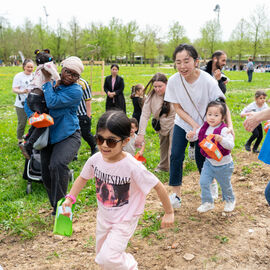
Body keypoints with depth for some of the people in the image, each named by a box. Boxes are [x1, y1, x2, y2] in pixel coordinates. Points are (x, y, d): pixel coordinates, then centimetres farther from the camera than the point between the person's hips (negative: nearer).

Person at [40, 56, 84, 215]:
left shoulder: (76, 91, -12)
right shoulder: (54, 83, 6)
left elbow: (52, 102, -23)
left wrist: (48, 82, -12)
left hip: (68, 136, -6)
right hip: (49, 135, 6)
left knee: (58, 165, -30)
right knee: (46, 174, 6)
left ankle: (59, 206, -13)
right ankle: (55, 205, 29)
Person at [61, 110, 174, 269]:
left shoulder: (133, 167, -30)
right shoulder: (95, 160, -15)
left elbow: (158, 187, -20)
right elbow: (83, 178, 5)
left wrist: (169, 213, -11)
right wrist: (70, 198, -7)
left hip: (125, 220, -5)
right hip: (104, 216, 6)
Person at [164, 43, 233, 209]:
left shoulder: (208, 81, -26)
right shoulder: (173, 81, -20)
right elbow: (178, 108, -11)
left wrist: (229, 124, -32)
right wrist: (194, 125, -19)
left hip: (204, 125, -2)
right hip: (183, 124, 2)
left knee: (201, 158, 6)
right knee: (176, 156, -6)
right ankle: (176, 196, 6)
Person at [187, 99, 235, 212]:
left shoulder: (224, 130, -23)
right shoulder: (204, 128, -4)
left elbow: (231, 145, -31)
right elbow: (195, 137, 4)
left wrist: (221, 139, -48)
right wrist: (190, 135, -19)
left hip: (223, 164, -4)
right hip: (209, 162, 5)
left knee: (225, 185, 15)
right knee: (203, 182, 1)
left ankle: (230, 201, 44)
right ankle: (207, 203, 21)